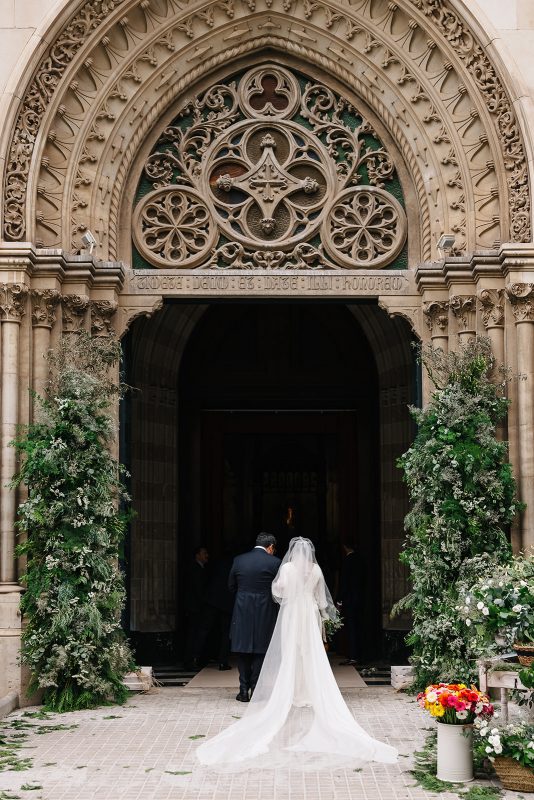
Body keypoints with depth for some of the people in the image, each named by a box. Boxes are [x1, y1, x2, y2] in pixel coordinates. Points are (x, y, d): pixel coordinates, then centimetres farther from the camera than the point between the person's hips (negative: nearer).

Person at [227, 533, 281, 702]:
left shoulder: (239, 560, 1)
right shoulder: (274, 562, -7)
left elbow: (231, 586, 9)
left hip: (242, 613, 2)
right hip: (265, 613, -2)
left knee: (243, 652, 10)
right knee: (260, 652, 8)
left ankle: (244, 690, 10)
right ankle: (256, 689, 8)